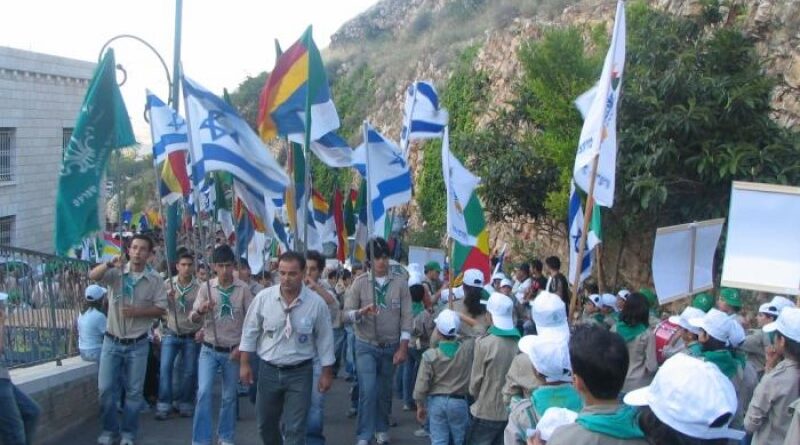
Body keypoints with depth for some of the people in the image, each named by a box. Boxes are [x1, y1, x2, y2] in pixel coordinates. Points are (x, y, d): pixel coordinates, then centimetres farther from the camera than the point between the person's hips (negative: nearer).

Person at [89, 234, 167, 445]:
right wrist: (109, 265, -38)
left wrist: (137, 312, -19)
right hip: (112, 342, 1)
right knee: (106, 389, 4)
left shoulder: (155, 279, -4)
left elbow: (161, 309, -5)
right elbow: (93, 276, -20)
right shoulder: (116, 272, -3)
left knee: (134, 392, 7)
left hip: (137, 344, 0)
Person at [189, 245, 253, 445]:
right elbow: (193, 319, -4)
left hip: (232, 351, 0)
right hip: (209, 350, 0)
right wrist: (201, 310, -27)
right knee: (204, 392, -11)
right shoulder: (206, 287, -4)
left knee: (229, 396, 10)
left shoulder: (243, 289, -6)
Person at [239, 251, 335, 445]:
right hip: (268, 370, 2)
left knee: (295, 429, 0)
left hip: (300, 372, -2)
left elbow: (325, 339, -3)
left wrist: (327, 373, 0)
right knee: (266, 424, 16)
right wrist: (245, 364, 2)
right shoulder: (263, 298, -9)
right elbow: (250, 332, 2)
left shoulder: (316, 303, -12)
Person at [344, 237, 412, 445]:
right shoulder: (360, 282, -4)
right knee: (368, 391, -10)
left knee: (385, 391, 12)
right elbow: (347, 314, -7)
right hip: (366, 346, -1)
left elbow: (406, 317, -3)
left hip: (391, 347, 1)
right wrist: (361, 312, -29)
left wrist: (403, 347, -9)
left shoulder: (400, 283, -3)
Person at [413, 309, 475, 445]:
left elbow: (421, 385, -10)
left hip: (436, 401, -1)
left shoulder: (430, 355, -13)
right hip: (459, 401, 1)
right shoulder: (468, 348, -12)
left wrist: (420, 406, 4)